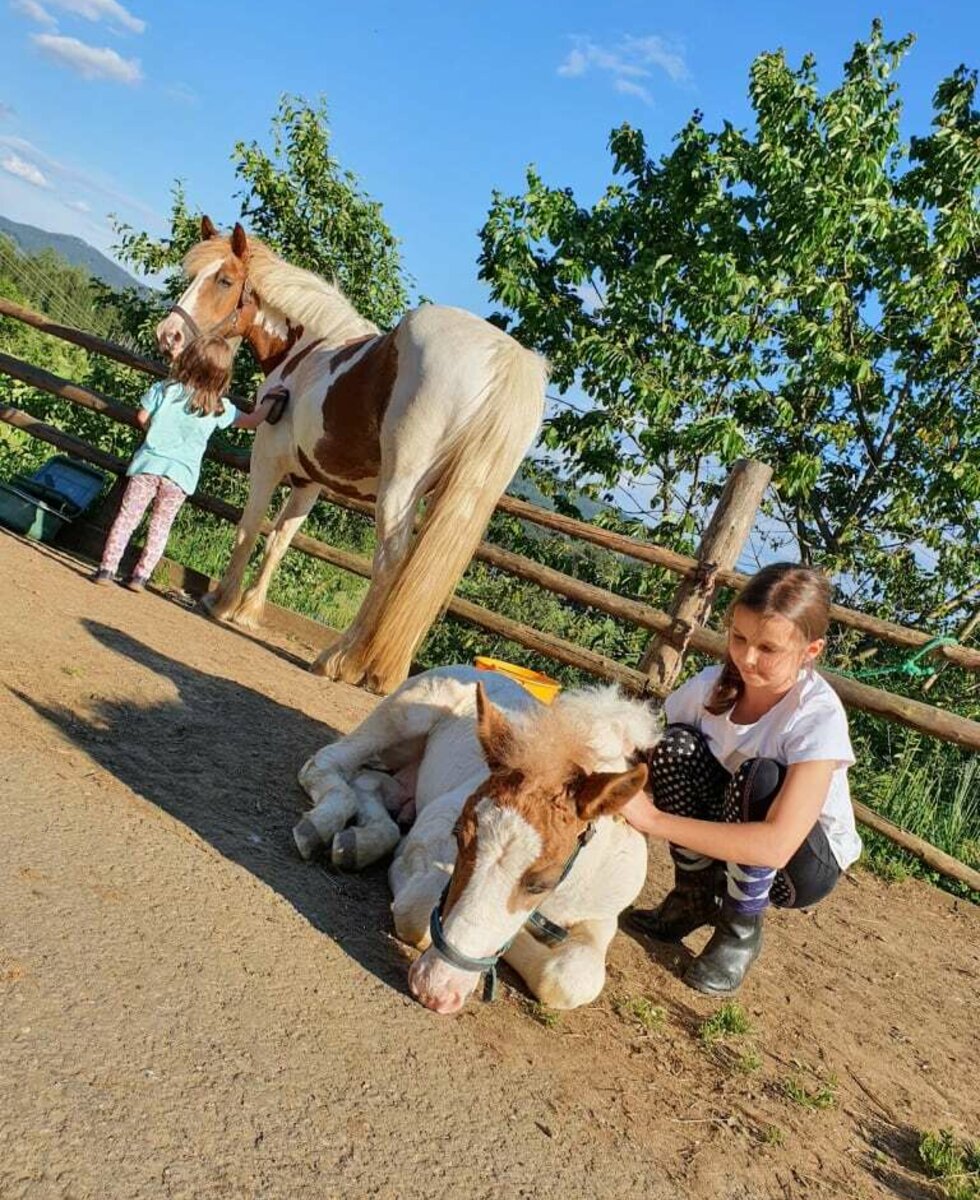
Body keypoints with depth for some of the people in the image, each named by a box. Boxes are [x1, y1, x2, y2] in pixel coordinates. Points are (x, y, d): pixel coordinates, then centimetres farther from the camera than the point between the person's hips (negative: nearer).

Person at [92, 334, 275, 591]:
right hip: (180, 474, 0)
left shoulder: (164, 389, -3)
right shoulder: (219, 408, -3)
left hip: (149, 462, 0)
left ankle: (107, 568, 7)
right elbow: (252, 421, 6)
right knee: (161, 526, 14)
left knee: (127, 516, 8)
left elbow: (142, 417, 1)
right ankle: (141, 574, 13)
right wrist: (270, 401, 21)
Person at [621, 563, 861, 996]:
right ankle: (696, 897, -1)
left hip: (805, 864, -4)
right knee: (677, 746, -23)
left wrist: (653, 818, -43)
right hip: (725, 842, 4)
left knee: (761, 777, -35)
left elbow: (776, 846, -39)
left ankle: (741, 930, -9)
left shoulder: (819, 718, -30)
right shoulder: (714, 685, -15)